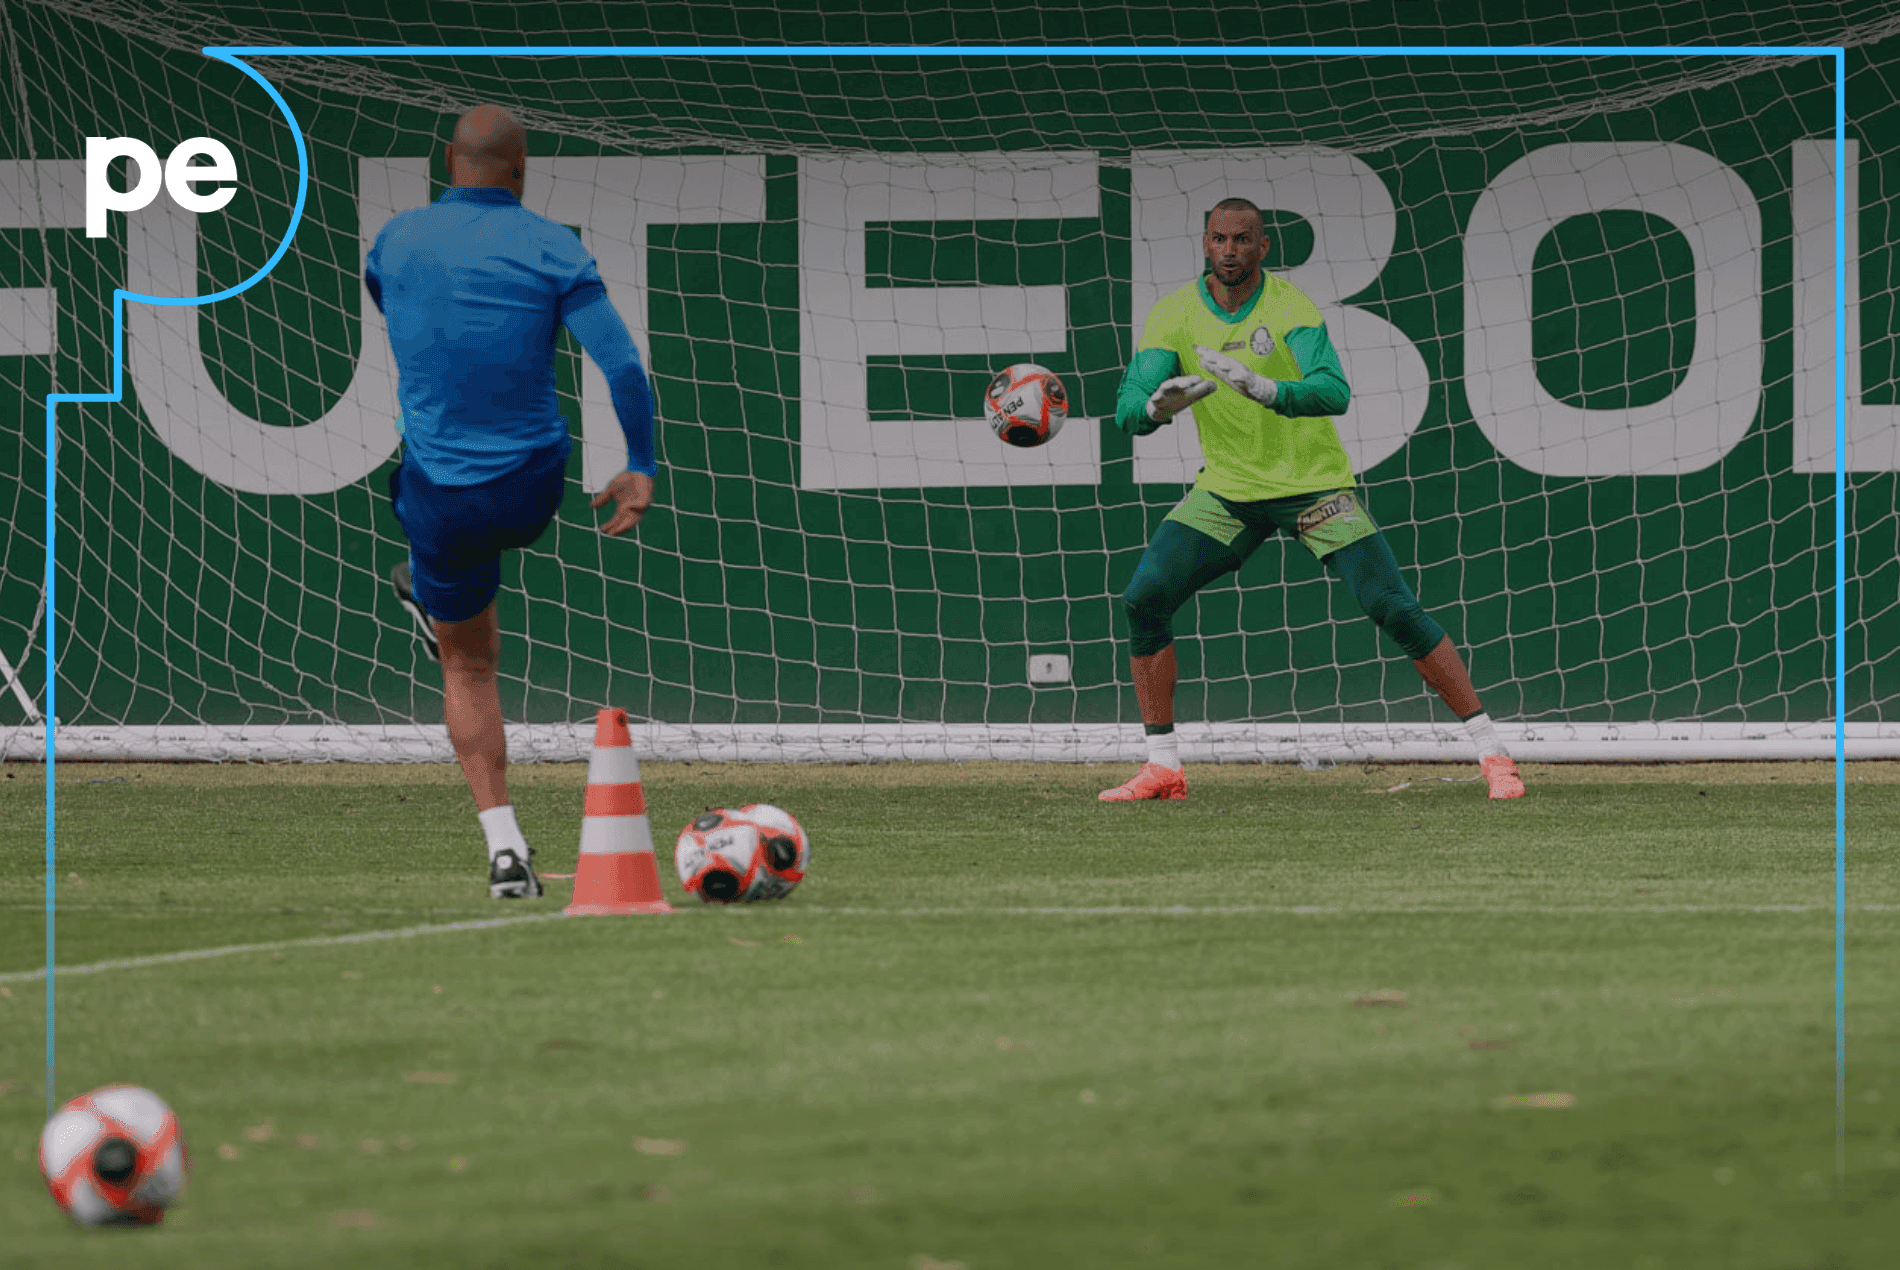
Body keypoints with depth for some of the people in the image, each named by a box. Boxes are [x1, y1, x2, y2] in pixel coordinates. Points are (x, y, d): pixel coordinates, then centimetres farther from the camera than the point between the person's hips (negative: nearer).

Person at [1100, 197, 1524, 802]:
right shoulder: (1174, 315, -5)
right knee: (1144, 599, -11)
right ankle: (1162, 767, 0)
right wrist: (1157, 406, -37)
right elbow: (1128, 409, -13)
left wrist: (1266, 390, -48)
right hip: (1227, 491, 3)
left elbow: (1334, 391, -30)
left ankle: (1492, 753, -2)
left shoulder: (1290, 307, -15)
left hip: (1314, 486, -3)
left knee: (1396, 610, -11)